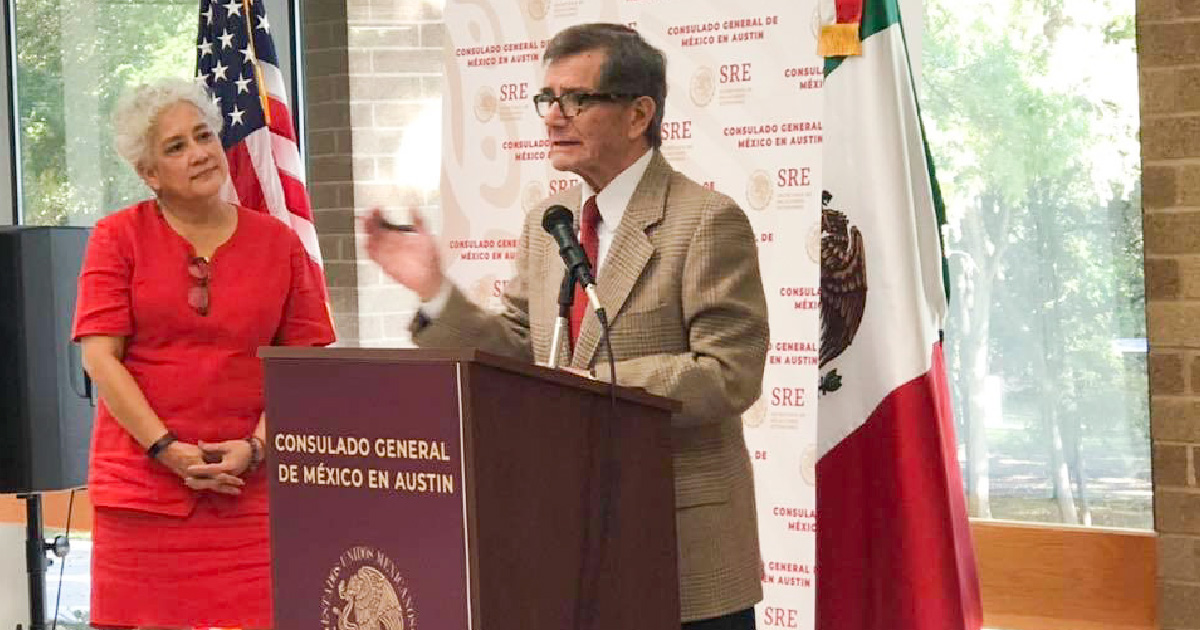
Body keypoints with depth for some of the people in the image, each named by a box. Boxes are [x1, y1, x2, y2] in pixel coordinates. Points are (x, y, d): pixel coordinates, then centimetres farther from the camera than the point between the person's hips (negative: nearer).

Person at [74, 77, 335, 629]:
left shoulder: (278, 242, 9)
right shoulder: (118, 238, 5)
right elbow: (99, 355, -3)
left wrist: (257, 447, -9)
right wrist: (168, 449, -11)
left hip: (251, 489, 1)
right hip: (143, 488, -1)